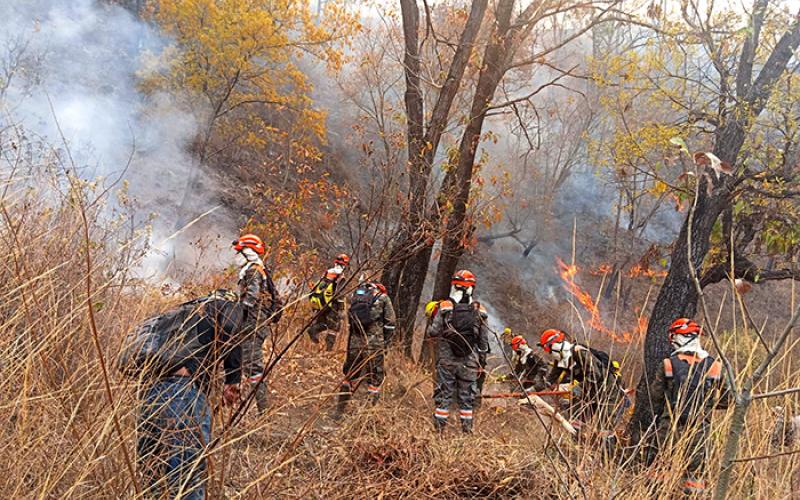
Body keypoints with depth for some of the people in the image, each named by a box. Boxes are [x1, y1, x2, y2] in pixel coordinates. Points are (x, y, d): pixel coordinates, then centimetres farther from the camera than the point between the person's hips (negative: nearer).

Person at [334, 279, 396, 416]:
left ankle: (340, 410, 25)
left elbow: (350, 319, 16)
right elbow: (390, 324, 1)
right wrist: (386, 343, 8)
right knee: (375, 376, 7)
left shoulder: (355, 295, 15)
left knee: (350, 374, 18)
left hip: (354, 342, 4)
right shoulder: (383, 298, 4)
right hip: (374, 342, -4)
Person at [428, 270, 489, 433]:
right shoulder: (479, 311, 0)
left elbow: (433, 332, -8)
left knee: (444, 393, 7)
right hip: (470, 362, 2)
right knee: (467, 395, 11)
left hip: (447, 360, -2)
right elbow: (484, 340, 4)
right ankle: (467, 427, 15)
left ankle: (439, 426, 9)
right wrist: (482, 359, 14)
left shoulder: (445, 307, -9)